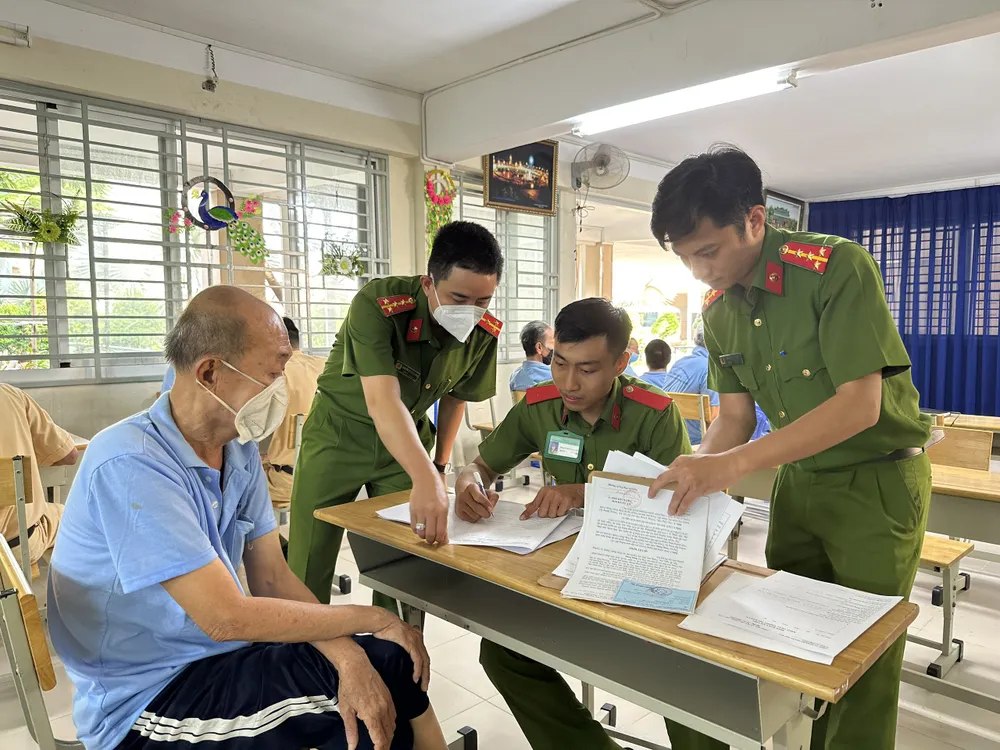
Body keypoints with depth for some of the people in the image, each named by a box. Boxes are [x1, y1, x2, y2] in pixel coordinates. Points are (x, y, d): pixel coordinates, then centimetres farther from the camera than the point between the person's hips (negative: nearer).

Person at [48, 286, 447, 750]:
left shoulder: (240, 448, -1)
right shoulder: (131, 465, -26)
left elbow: (272, 577, -2)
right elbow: (225, 617, -27)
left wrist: (348, 655, -20)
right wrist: (373, 618, -18)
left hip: (221, 655, 7)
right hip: (145, 703, -6)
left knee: (390, 660, -9)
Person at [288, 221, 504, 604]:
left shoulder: (484, 332, -14)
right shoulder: (376, 305, -30)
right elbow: (382, 401, -41)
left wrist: (440, 465, 6)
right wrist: (425, 478, -53)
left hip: (408, 441, 3)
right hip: (339, 433, -3)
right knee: (308, 565, 1)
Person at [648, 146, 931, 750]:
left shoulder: (839, 268, -23)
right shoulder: (719, 309, -3)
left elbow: (860, 405, -28)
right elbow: (735, 416, 1)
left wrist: (734, 464, -37)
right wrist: (694, 474, -17)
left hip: (878, 479, -6)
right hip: (799, 476, 6)